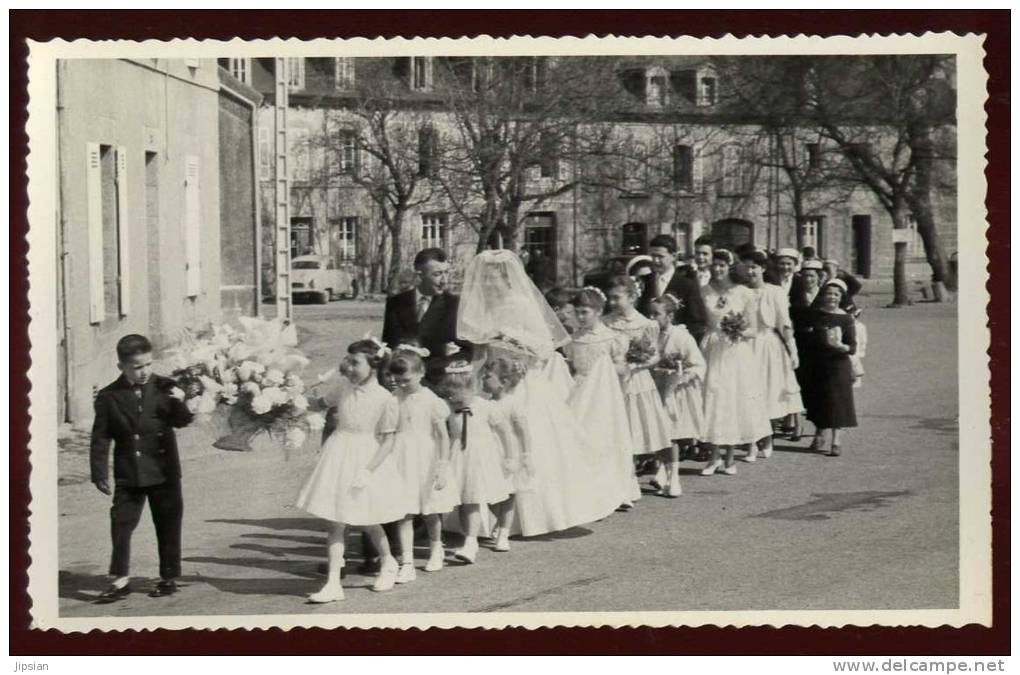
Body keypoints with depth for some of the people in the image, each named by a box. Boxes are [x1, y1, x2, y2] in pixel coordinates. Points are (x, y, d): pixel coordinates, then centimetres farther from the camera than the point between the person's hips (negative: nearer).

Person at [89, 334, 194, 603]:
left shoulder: (164, 387, -2)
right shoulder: (109, 397, -3)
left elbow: (182, 421, -5)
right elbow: (100, 439, -1)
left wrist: (179, 403, -26)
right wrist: (99, 474, -4)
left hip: (164, 472, 0)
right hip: (128, 475, 0)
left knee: (168, 525, 7)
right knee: (121, 524, -2)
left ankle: (168, 577, 20)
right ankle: (120, 580, 7)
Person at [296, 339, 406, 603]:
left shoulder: (386, 400, -13)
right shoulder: (343, 388, 0)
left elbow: (387, 442, -12)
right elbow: (322, 404, 20)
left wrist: (368, 470, -19)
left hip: (369, 460, -4)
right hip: (339, 459, 4)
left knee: (368, 522, 11)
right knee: (336, 522, 0)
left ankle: (388, 564, 38)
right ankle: (333, 583, 1)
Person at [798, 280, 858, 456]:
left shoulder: (846, 319, -5)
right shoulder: (813, 315, 3)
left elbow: (853, 347, -8)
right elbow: (804, 339, 10)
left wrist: (840, 346, -28)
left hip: (837, 365, -3)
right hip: (815, 366, 3)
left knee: (837, 403, -3)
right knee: (817, 400, 9)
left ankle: (836, 442, 4)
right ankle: (819, 434, 30)